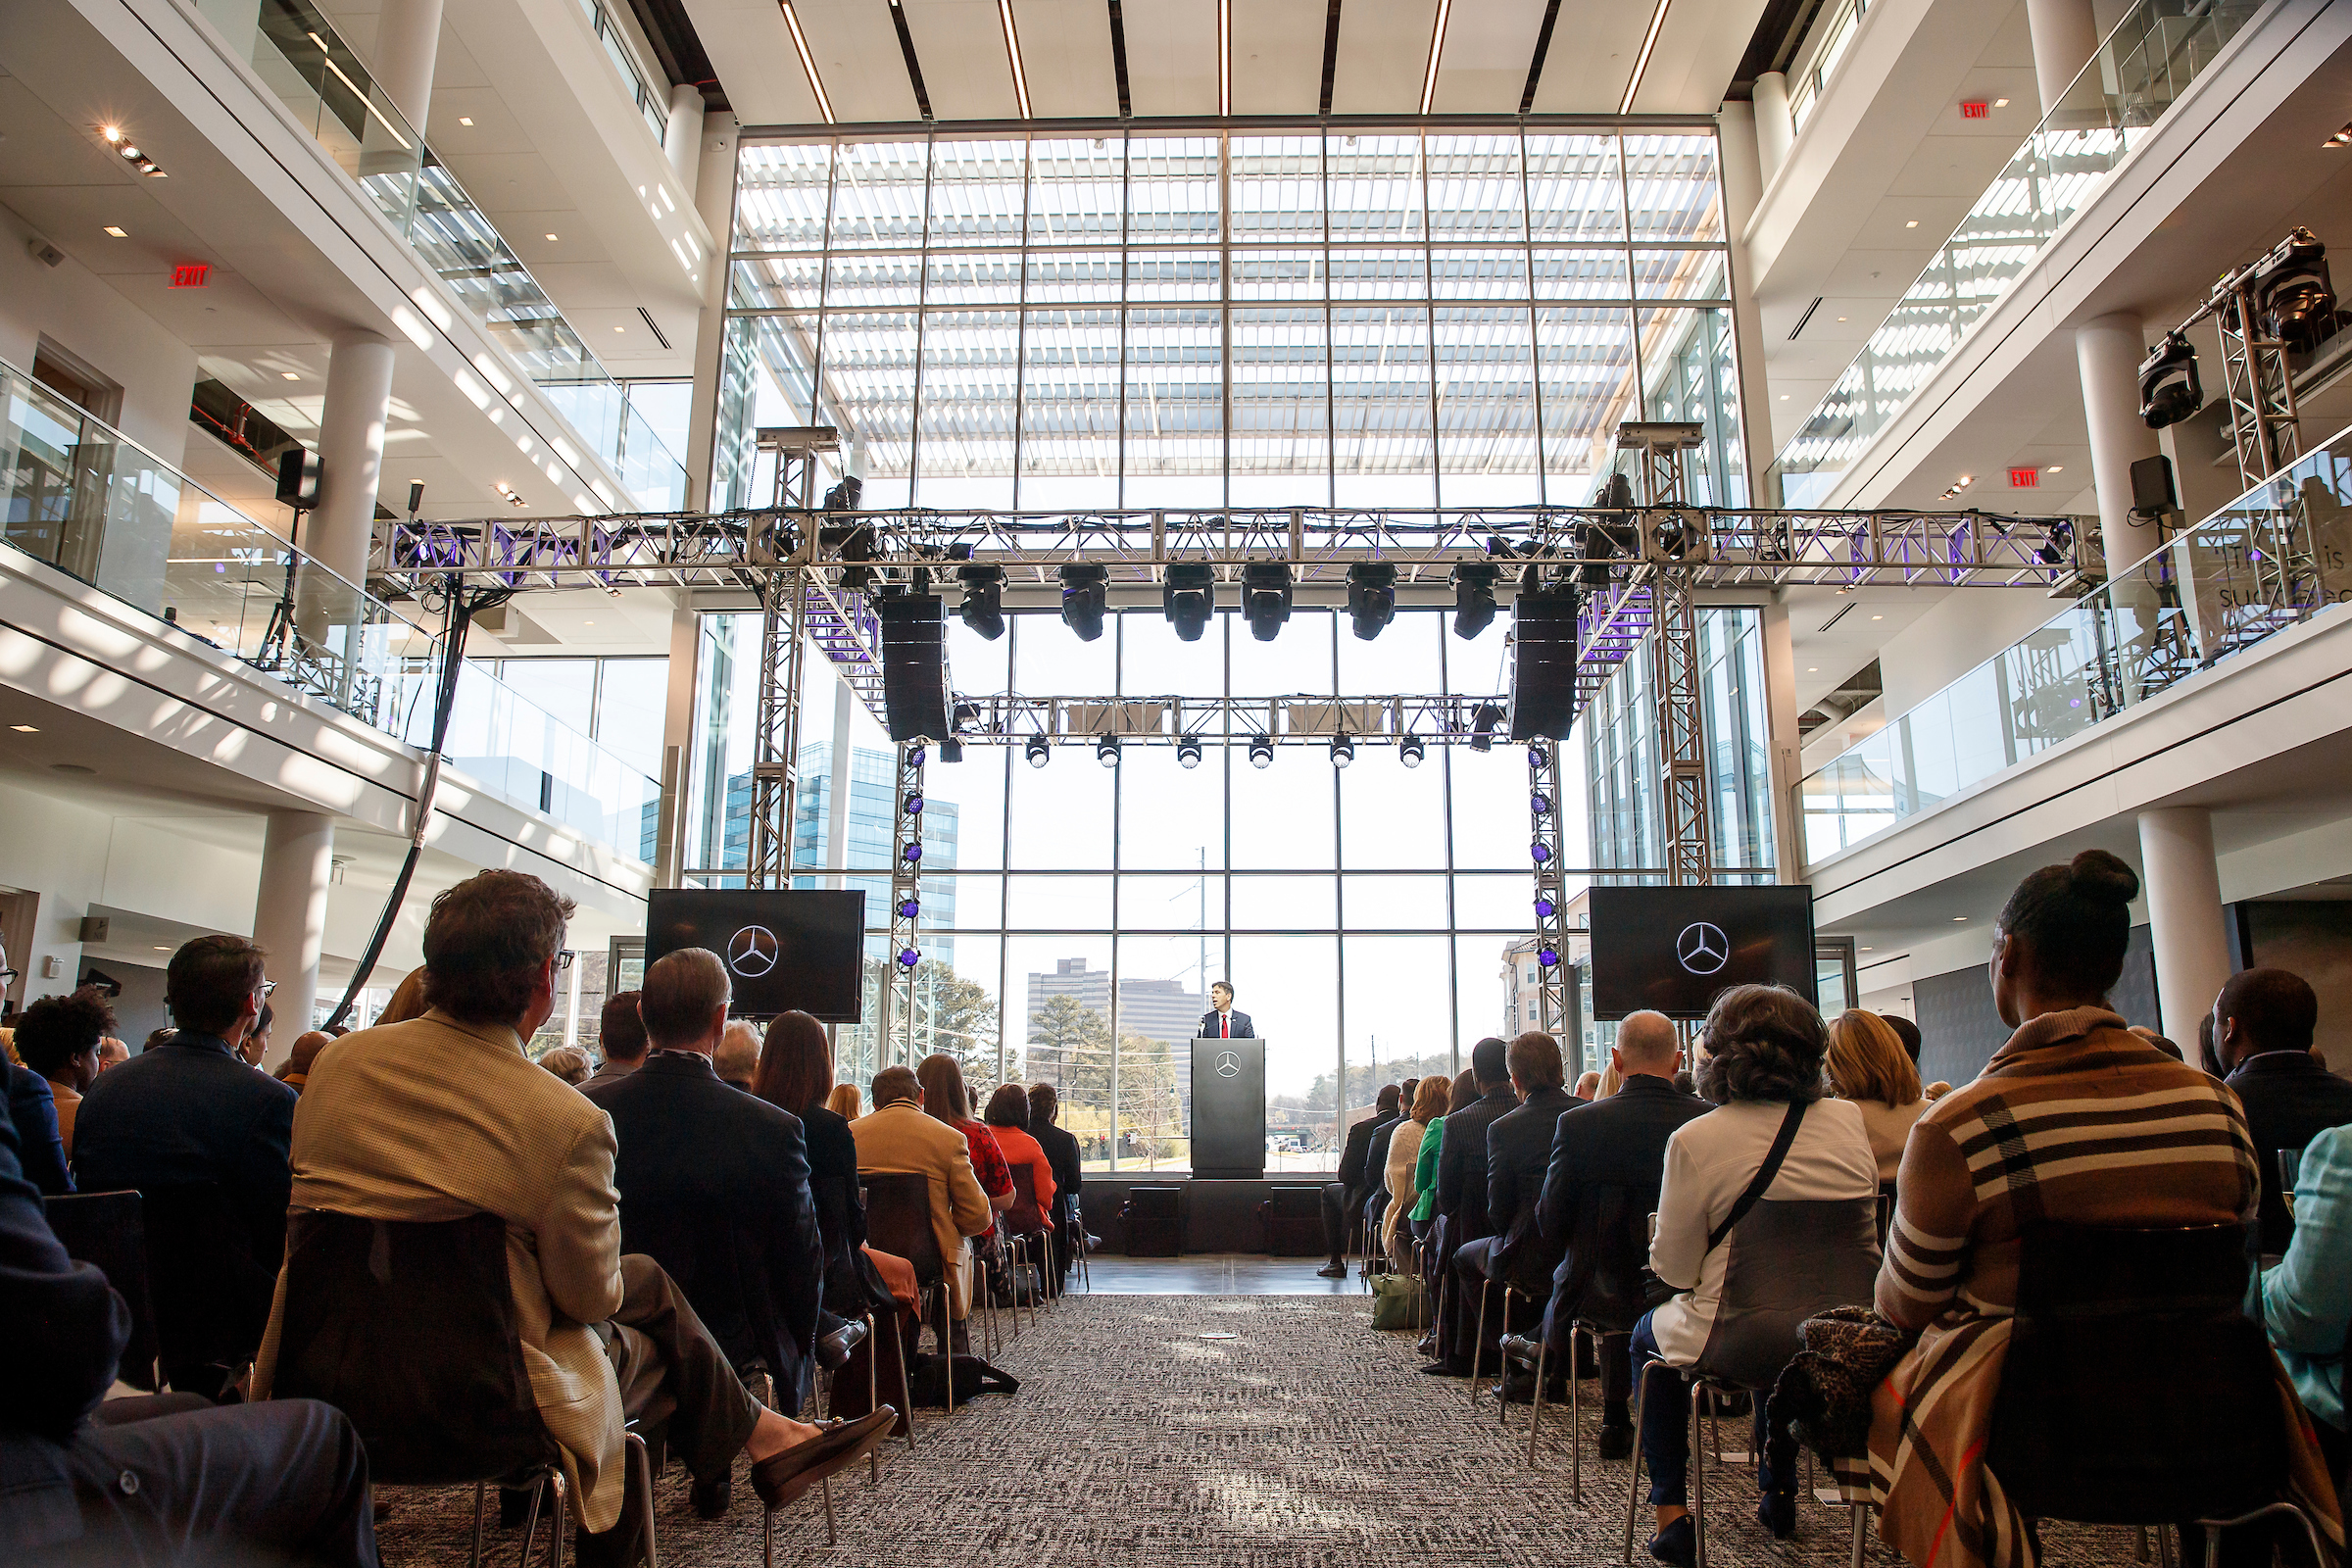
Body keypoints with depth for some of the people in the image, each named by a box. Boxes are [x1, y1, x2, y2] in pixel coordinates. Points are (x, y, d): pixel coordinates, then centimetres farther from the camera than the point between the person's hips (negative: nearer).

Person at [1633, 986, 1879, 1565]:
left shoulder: (1695, 1140, -14)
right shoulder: (1850, 1122, -1)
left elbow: (1673, 1269, -10)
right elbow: (1862, 1232, 14)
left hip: (1737, 1343, -5)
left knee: (1649, 1332, 27)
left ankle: (1671, 1510, 23)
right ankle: (1777, 1493, 48)